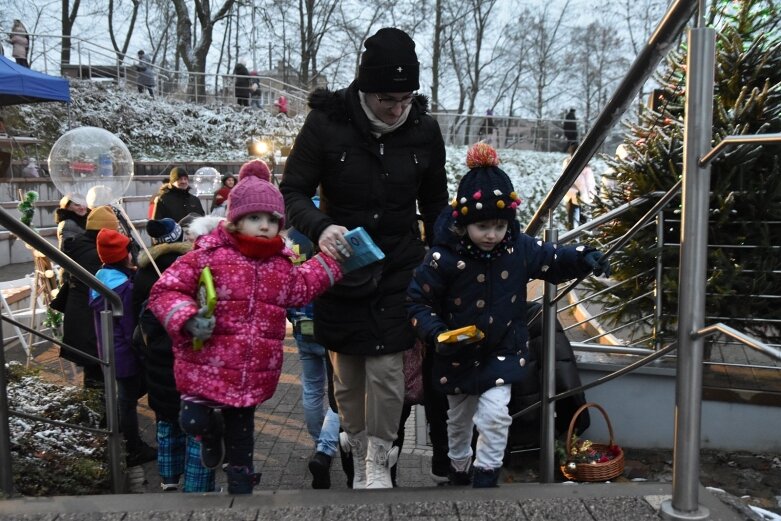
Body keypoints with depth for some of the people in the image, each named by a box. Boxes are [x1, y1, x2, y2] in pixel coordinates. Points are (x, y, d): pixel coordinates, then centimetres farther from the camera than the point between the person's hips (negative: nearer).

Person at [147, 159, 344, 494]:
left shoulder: (281, 265, 5)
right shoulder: (207, 255, -10)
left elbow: (300, 290, 19)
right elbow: (165, 291, -9)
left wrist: (331, 260, 11)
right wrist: (187, 319, -27)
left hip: (253, 377, 4)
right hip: (206, 369, -3)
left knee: (242, 433, 16)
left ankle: (240, 481, 39)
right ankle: (212, 432, 28)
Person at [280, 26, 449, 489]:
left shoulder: (424, 129, -5)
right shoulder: (327, 122, -13)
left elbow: (435, 203, 8)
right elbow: (293, 192, -8)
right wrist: (320, 227, -29)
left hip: (398, 269, 1)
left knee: (387, 368, -4)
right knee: (347, 371, 10)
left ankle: (380, 463, 17)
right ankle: (360, 455, 34)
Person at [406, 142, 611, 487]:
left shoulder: (520, 248, -12)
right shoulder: (443, 257, -23)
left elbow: (555, 260, 6)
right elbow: (418, 303, -13)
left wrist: (584, 258, -13)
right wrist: (436, 335, -27)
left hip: (503, 351, 1)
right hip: (458, 355, 0)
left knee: (494, 414, -12)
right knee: (459, 420, 18)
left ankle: (486, 477, 10)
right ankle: (459, 471, 44)